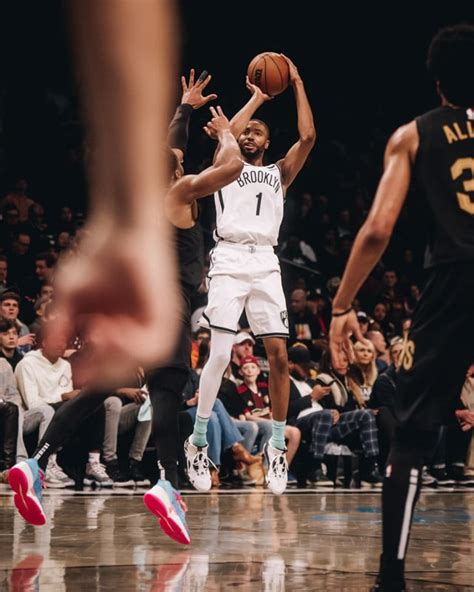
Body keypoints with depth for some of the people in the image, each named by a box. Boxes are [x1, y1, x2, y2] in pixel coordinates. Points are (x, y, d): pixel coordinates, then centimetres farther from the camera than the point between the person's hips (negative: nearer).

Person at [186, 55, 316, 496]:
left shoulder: (279, 173, 21)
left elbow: (307, 137, 6)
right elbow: (226, 135, -6)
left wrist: (297, 85, 10)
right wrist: (257, 98, 5)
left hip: (265, 263, 3)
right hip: (229, 259, -3)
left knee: (278, 355, -5)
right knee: (220, 354, -12)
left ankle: (277, 446, 5)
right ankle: (198, 442, 1)